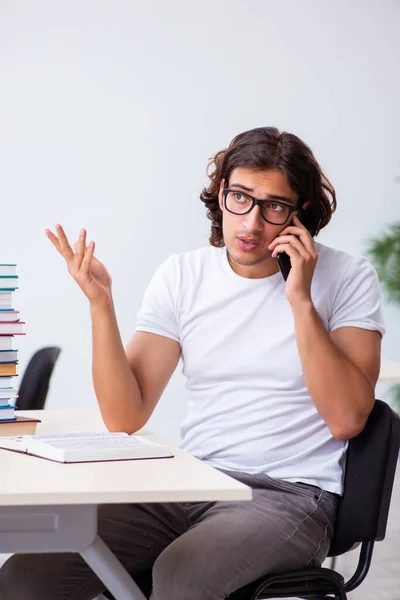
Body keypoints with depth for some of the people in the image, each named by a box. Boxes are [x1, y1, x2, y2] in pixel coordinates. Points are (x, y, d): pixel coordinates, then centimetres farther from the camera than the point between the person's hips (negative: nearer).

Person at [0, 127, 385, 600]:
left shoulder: (346, 277, 0)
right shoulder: (183, 275, 8)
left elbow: (346, 419, -12)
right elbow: (125, 419, 2)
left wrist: (301, 301, -16)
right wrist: (100, 302, -9)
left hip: (289, 495, -3)